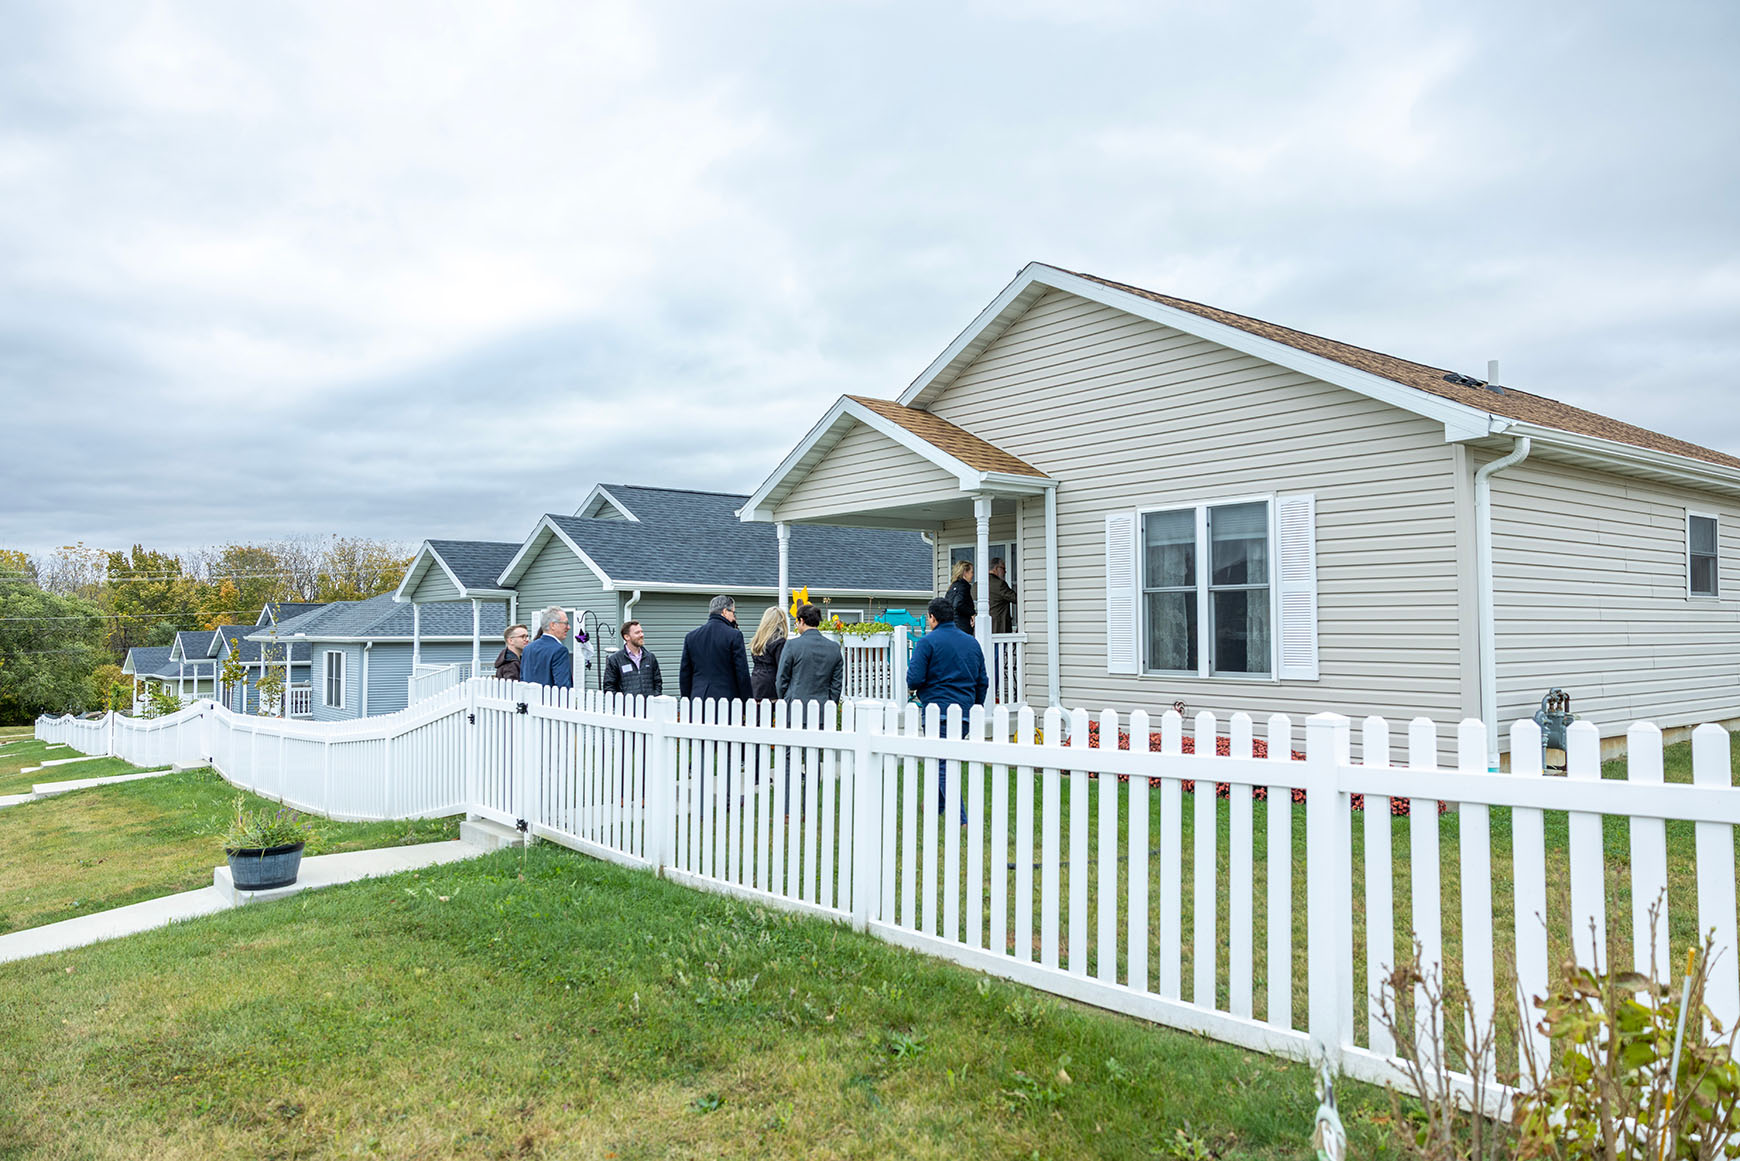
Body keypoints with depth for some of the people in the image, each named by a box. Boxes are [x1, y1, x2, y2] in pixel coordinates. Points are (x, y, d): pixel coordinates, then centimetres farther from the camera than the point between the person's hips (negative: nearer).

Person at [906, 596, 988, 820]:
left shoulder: (928, 642, -7)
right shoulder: (972, 643, 12)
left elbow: (914, 679, -12)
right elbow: (983, 682, 16)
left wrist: (914, 687, 11)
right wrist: (974, 707, 26)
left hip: (938, 711, -7)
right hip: (964, 713, 7)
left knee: (944, 763, -5)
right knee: (945, 759, 21)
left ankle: (960, 820, -11)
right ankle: (935, 806, 35)